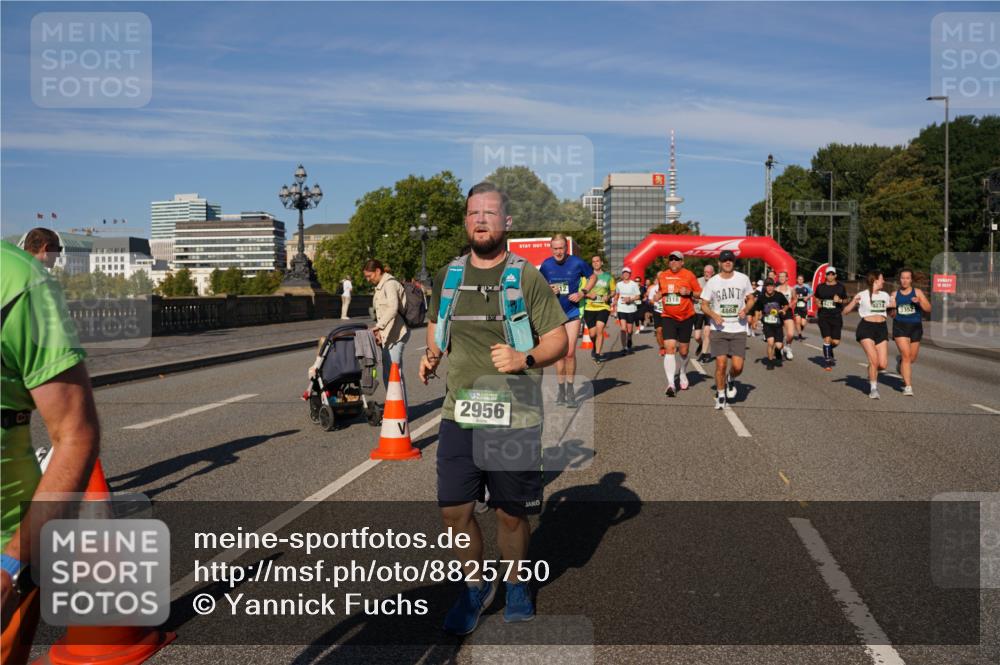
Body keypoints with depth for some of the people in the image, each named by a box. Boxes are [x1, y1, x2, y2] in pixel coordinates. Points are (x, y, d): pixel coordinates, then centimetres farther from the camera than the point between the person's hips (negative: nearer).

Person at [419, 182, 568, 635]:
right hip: (458, 414, 3)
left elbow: (558, 340, -5)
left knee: (511, 513, 8)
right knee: (454, 510, 3)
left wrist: (526, 359, -24)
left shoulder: (526, 277, -4)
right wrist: (431, 355, 5)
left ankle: (515, 584, 35)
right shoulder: (449, 275, 9)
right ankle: (475, 586, 28)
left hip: (513, 418, -3)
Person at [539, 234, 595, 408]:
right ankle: (561, 389, 20)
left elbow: (592, 277, 7)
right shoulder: (546, 265, -1)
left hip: (573, 312, -2)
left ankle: (570, 389, 8)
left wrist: (582, 293, -8)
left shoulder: (577, 263, -9)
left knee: (570, 353, -8)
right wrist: (548, 290, -9)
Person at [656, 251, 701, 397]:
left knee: (684, 350, 10)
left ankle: (683, 374, 40)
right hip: (668, 317, 1)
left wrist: (689, 292, -17)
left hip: (686, 317, -1)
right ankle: (670, 383, -17)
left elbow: (700, 294, 0)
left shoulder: (689, 275, -4)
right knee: (669, 348, -14)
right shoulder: (662, 275, 6)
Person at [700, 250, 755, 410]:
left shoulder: (743, 279, 2)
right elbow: (704, 305, 5)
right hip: (719, 329, -1)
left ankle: (730, 380, 29)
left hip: (738, 329, 1)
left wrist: (745, 310, -8)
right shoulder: (712, 282, 0)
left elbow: (751, 299, 13)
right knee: (721, 364, -7)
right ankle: (720, 395, 14)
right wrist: (713, 315, -14)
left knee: (737, 366, -7)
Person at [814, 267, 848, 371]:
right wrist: (818, 303, -1)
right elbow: (817, 298, 20)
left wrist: (840, 300, -10)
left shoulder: (840, 287, 4)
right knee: (827, 339, -10)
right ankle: (827, 361, 3)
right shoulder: (820, 287, 5)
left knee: (836, 342, -2)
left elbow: (845, 300, 12)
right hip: (823, 316, -1)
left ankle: (828, 352, 33)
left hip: (836, 316, 1)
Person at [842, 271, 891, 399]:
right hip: (866, 327, -4)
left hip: (882, 328, 4)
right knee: (874, 360, -14)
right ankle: (873, 388, 4)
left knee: (883, 364, -5)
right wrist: (854, 302, -20)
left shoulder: (885, 295, 13)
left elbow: (891, 312, 28)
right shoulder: (862, 295, -1)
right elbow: (846, 311, -5)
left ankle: (872, 374, 30)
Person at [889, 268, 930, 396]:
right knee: (906, 355, -14)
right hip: (900, 327, -1)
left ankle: (900, 360, 48)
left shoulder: (917, 292, 1)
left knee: (912, 358, 11)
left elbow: (928, 309, -6)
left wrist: (919, 301, -23)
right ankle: (908, 386, -9)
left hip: (915, 327, 1)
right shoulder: (895, 294, 5)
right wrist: (893, 308, -11)